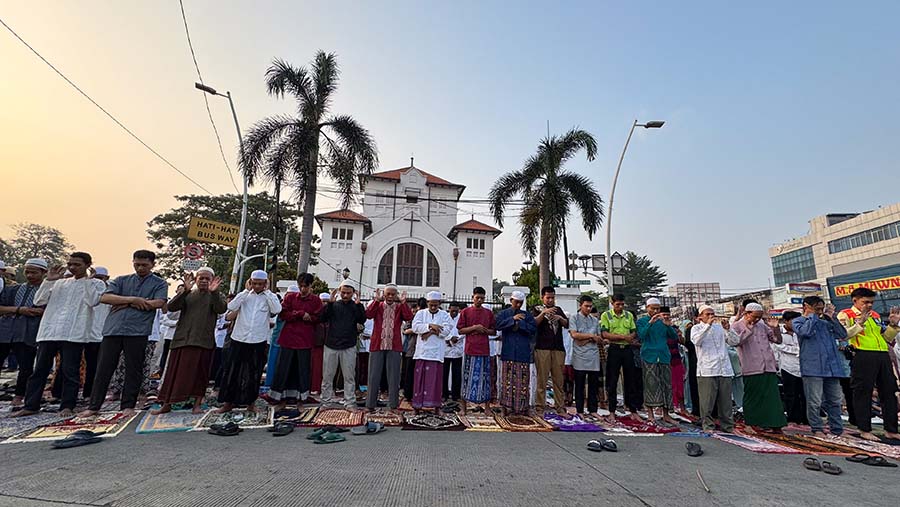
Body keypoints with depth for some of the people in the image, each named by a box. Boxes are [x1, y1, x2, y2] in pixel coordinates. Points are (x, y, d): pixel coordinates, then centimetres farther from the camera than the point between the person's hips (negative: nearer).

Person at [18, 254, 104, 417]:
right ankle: (31, 405, 17)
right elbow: (39, 301, 13)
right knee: (39, 370, 8)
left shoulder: (96, 284, 6)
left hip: (74, 334, -5)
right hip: (49, 332, 5)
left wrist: (87, 280, -7)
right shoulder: (60, 282, 20)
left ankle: (67, 406, 7)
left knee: (70, 372, -1)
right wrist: (49, 280, 5)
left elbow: (93, 301, -11)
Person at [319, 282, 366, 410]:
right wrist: (330, 303, -15)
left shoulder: (356, 306, 4)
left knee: (349, 377, 3)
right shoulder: (334, 305, 6)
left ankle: (350, 403, 10)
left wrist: (358, 304, -20)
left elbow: (362, 320, -10)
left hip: (349, 347, -1)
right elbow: (323, 318, -5)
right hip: (331, 345, 1)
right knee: (327, 376, 8)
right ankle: (326, 401, 21)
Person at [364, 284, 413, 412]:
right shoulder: (377, 305, 7)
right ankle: (370, 404, 16)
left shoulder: (400, 307, 6)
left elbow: (409, 317, -12)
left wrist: (403, 302, -18)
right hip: (377, 345, 0)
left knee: (394, 377, 5)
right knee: (374, 376, 7)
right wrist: (376, 300, -20)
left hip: (394, 347, 0)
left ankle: (393, 405, 14)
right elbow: (368, 315, -13)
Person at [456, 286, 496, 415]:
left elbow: (493, 331, 14)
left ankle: (487, 406, 14)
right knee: (467, 377, 1)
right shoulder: (465, 312, 4)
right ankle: (463, 406, 11)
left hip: (484, 350, 2)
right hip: (470, 349, -2)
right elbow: (460, 330, 1)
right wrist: (474, 327, -12)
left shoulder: (489, 313, 11)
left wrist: (484, 330, -6)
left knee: (486, 377, 5)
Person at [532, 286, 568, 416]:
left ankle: (560, 408, 13)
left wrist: (560, 318, -7)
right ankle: (540, 408, 5)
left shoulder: (558, 309, 19)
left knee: (559, 380, 6)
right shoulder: (537, 309, 8)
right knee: (541, 380, -2)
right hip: (542, 349, -4)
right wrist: (543, 313, -20)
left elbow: (567, 325, 11)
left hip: (558, 349, 4)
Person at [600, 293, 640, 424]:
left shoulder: (629, 315, 11)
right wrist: (623, 336, -15)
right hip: (614, 350, -3)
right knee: (612, 382, 2)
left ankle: (633, 411, 18)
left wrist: (631, 337, -12)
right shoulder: (606, 315, -2)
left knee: (631, 381, 8)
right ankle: (612, 412, 10)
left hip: (628, 350, 4)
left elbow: (634, 333, 11)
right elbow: (604, 334, -11)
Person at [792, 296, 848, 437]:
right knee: (815, 401, -3)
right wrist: (812, 315, -4)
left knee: (834, 400, 10)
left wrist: (832, 318, 5)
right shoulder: (798, 321, 3)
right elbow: (805, 331, -16)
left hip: (832, 367, 6)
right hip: (813, 367, -6)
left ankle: (837, 430, 19)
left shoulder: (825, 322, 20)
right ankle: (817, 428, 7)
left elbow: (843, 335, 12)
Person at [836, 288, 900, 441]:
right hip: (863, 357, -7)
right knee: (863, 393, -2)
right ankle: (864, 430, 5)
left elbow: (886, 337, 24)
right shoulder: (845, 315, -2)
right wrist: (860, 323, -19)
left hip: (883, 355, 7)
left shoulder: (875, 315, 21)